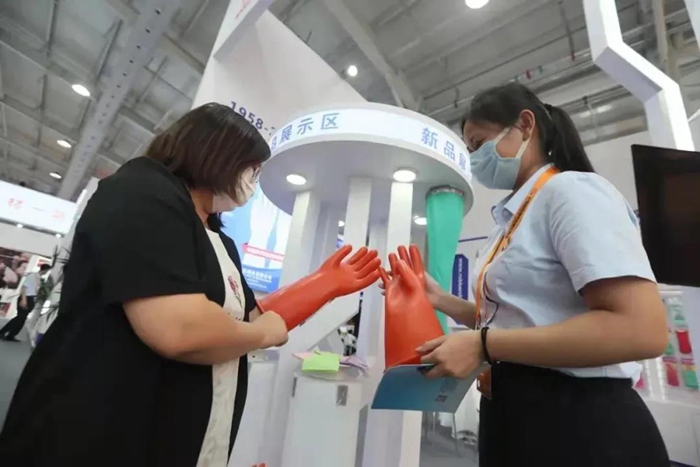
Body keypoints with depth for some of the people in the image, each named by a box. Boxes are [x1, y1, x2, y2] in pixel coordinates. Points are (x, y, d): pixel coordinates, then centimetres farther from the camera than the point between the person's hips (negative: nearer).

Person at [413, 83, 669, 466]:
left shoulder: (571, 190, -14)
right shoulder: (513, 218, 12)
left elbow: (642, 329, -24)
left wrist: (483, 346, -24)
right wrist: (440, 300, 6)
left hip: (575, 423, -9)